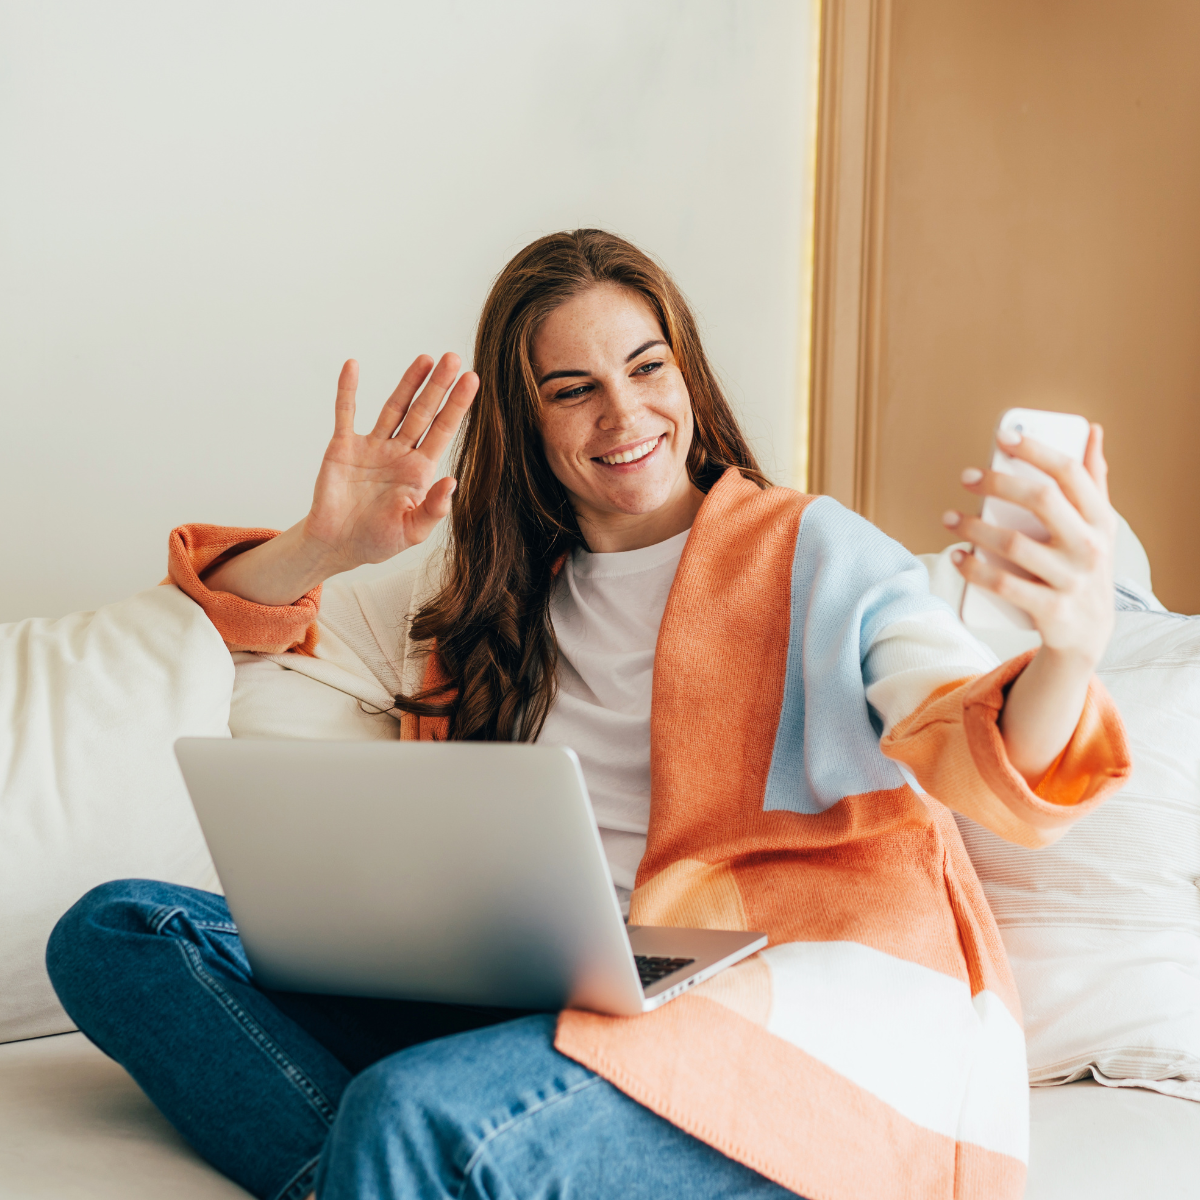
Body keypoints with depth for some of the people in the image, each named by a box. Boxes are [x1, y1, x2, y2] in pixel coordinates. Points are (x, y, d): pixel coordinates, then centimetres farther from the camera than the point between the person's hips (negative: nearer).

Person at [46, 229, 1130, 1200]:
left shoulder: (817, 553, 8)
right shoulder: (491, 600, 21)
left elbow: (982, 764, -8)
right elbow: (237, 608, 28)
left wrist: (1072, 649, -32)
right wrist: (323, 548, 4)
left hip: (818, 1022, -6)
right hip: (570, 1019, 6)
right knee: (119, 931, -9)